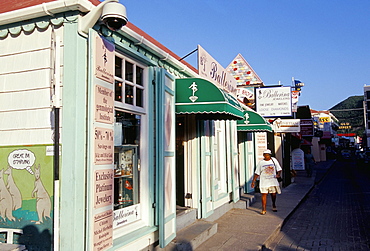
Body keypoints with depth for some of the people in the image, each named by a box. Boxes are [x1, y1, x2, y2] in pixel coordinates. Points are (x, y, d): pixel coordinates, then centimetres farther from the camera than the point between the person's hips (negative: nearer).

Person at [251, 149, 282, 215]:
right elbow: (257, 173, 2)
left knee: (273, 193, 10)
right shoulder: (261, 163, -2)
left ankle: (274, 206, 37)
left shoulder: (274, 160, 2)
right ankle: (264, 209, 2)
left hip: (273, 181, 2)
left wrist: (278, 174, -10)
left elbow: (279, 169, 9)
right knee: (264, 194, -6)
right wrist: (253, 181, -3)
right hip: (264, 182, -2)